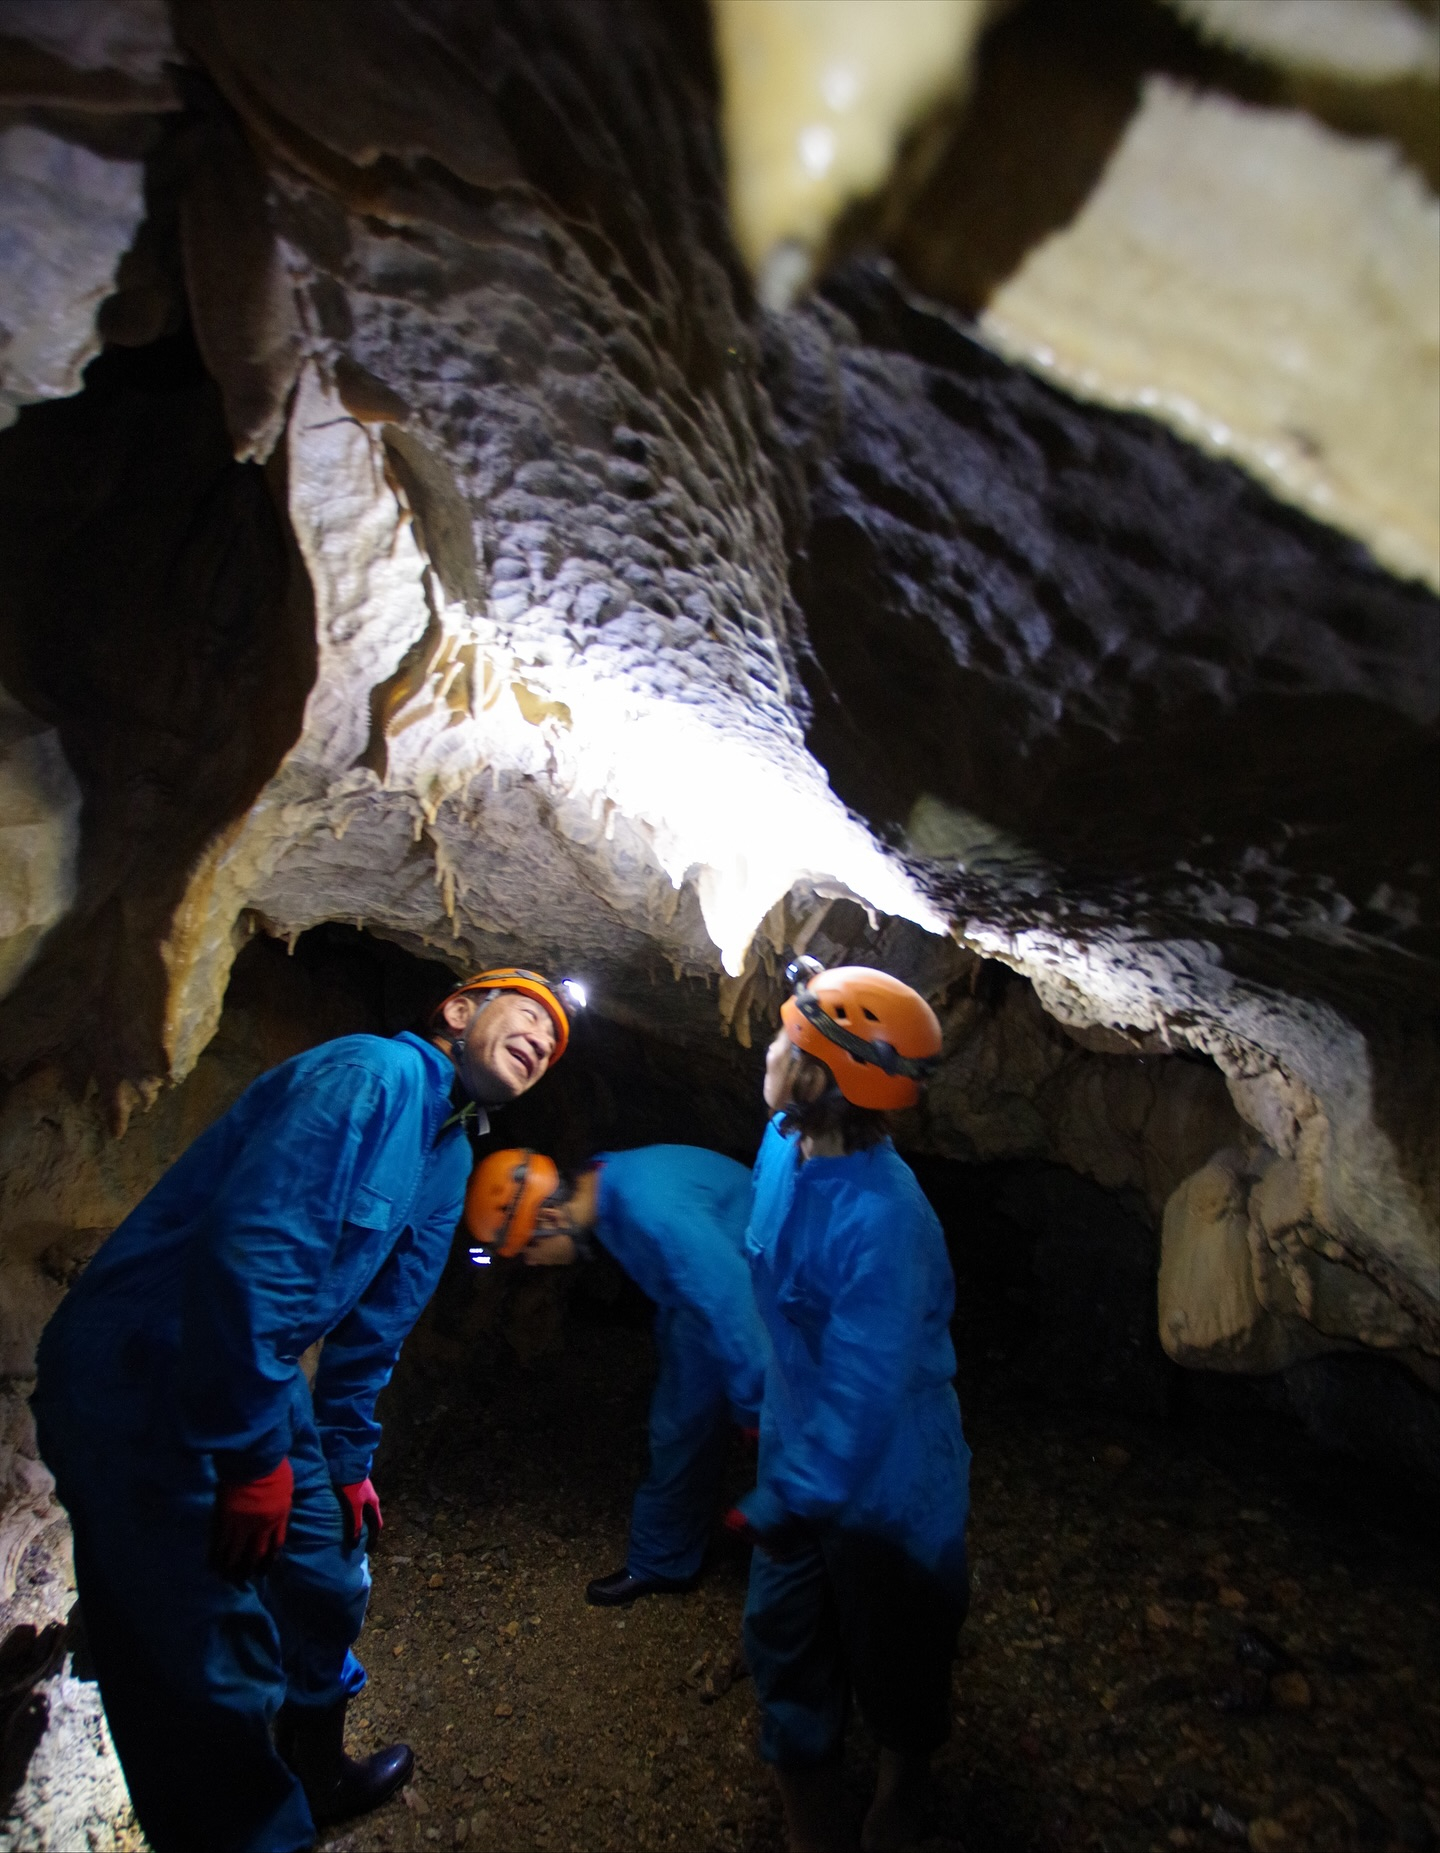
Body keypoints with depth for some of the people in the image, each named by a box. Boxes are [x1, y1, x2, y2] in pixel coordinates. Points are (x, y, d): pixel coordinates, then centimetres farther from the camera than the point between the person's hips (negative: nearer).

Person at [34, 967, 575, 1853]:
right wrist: (253, 1457, -23)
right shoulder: (374, 1073, -23)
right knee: (212, 1663, 1)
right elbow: (251, 1247, -31)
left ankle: (315, 1778, 48)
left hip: (255, 1378, 10)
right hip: (139, 1387, -10)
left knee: (328, 1584, 22)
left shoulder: (451, 1160, 8)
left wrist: (347, 1460, 19)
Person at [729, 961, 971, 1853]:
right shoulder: (782, 1147, -11)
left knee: (892, 1660, 22)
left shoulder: (881, 1222, -37)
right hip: (805, 1452, 6)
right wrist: (760, 1393, 16)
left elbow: (864, 1397, -31)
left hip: (882, 1483, -6)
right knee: (786, 1644, 19)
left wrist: (779, 1504, -21)